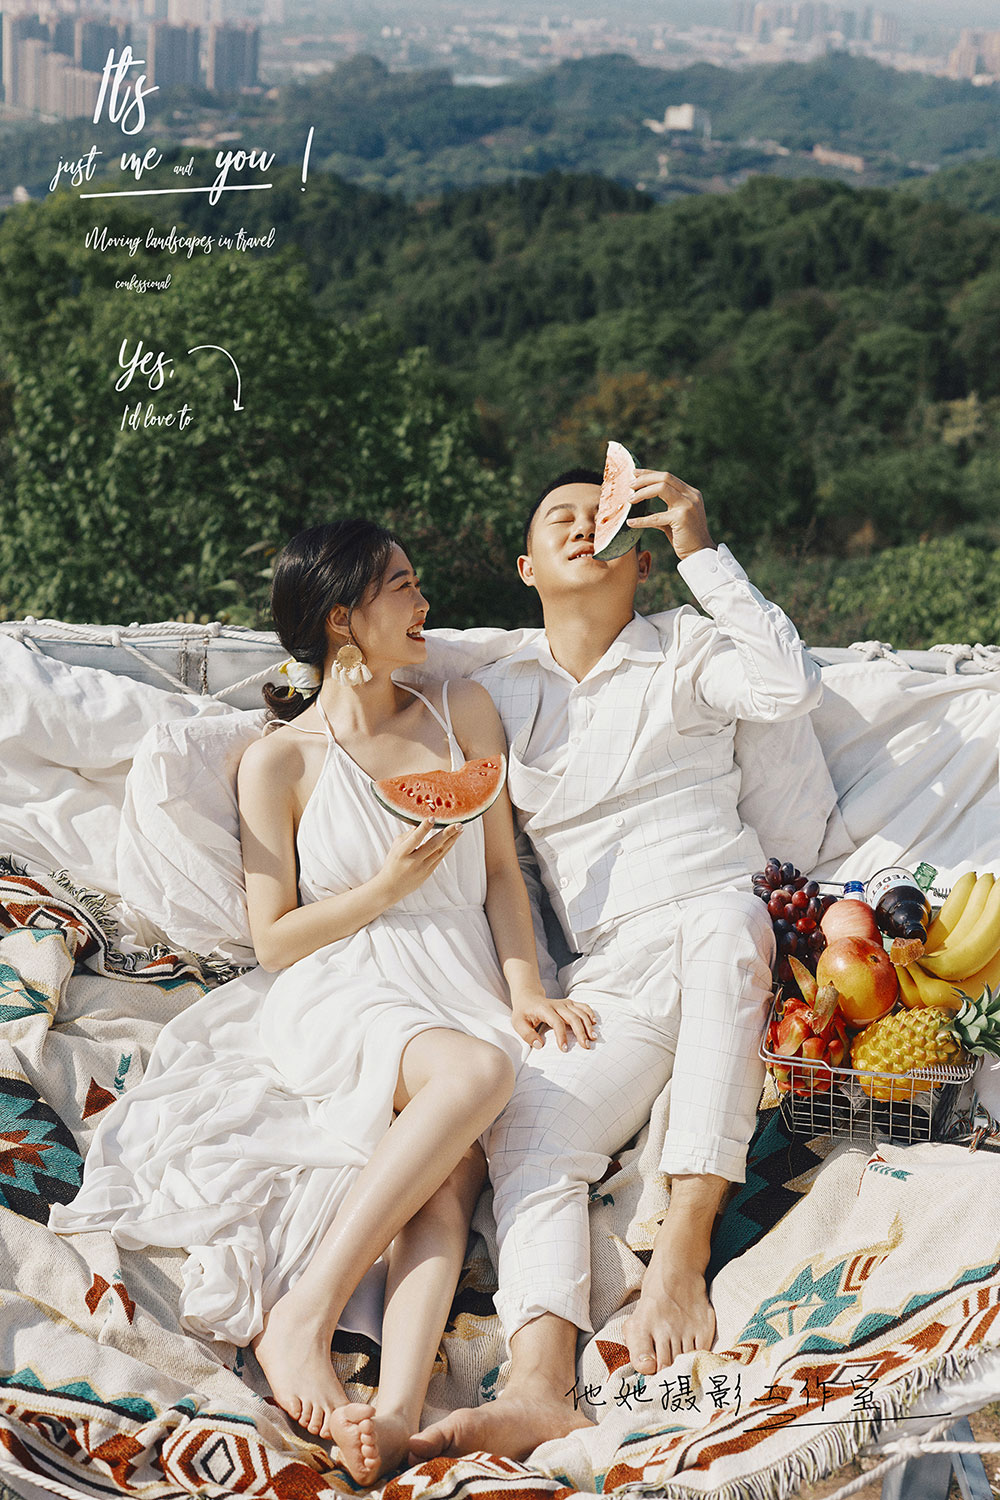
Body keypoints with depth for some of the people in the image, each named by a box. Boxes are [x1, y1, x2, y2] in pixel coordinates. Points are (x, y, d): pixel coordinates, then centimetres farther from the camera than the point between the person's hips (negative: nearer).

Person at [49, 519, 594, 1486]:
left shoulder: (463, 713, 16)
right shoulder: (280, 760, 4)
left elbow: (501, 873, 15)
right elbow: (275, 938, 2)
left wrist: (523, 988, 0)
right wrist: (392, 881, -11)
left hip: (460, 991, 3)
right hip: (337, 998, -3)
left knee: (451, 1170, -29)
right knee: (474, 1073, -36)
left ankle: (397, 1406, -47)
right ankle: (299, 1321, -34)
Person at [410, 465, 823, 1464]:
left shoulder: (683, 651, 12)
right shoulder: (497, 694, 20)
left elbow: (791, 688, -8)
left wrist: (701, 550, -5)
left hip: (726, 929, -2)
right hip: (607, 972, 2)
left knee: (721, 921, -39)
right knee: (526, 1137, -25)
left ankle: (683, 1250, -36)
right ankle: (539, 1388, -41)